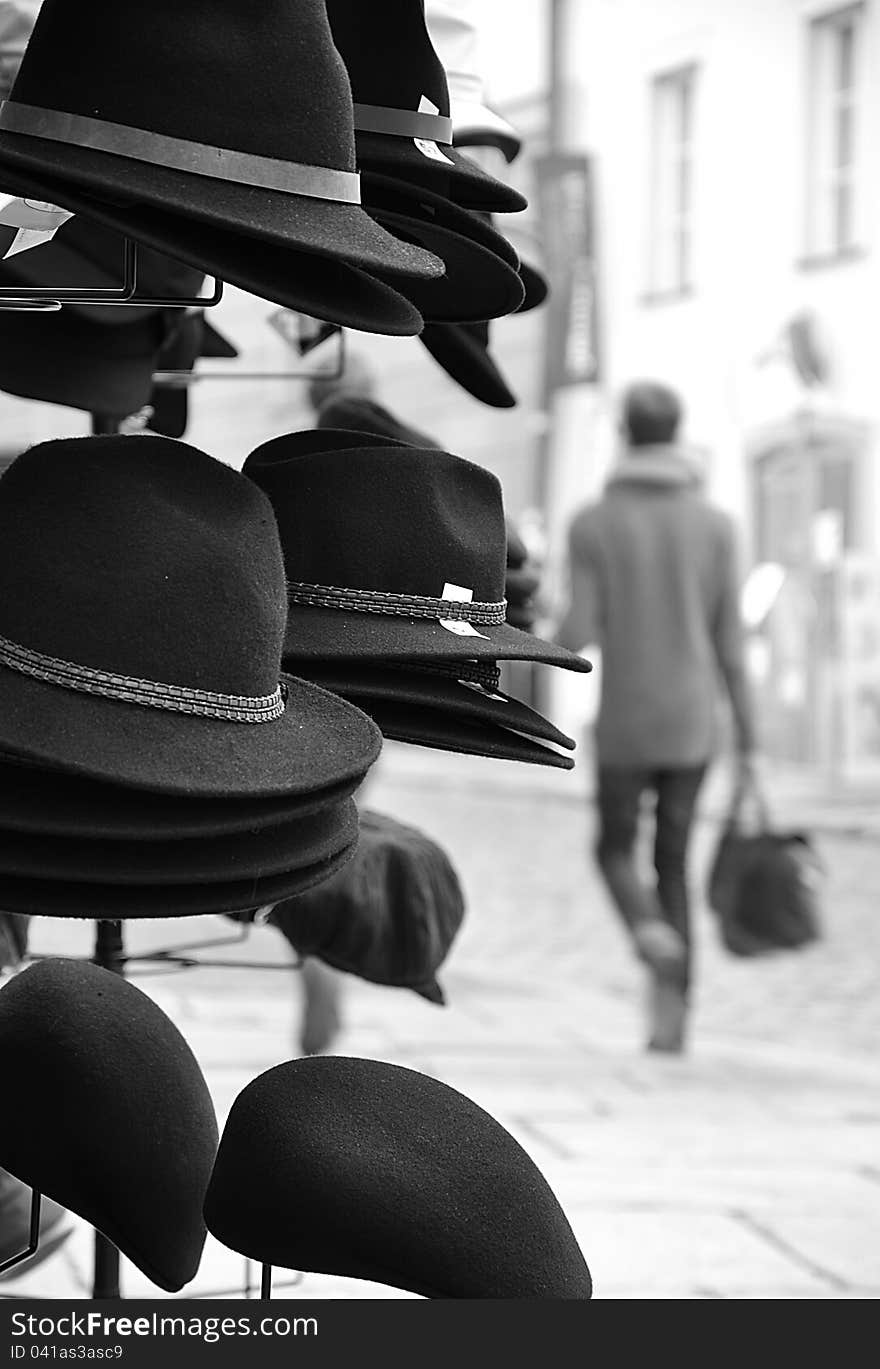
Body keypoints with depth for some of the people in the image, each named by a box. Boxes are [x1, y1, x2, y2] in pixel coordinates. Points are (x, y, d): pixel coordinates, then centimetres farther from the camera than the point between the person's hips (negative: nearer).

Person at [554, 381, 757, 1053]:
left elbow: (578, 634, -11)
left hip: (624, 726, -2)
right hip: (692, 725, 2)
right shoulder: (715, 523, -1)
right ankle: (672, 1015, 7)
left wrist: (564, 632, 14)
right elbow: (730, 643, -2)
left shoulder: (593, 523, -7)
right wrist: (748, 739, 3)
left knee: (617, 851, 17)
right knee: (673, 864, 15)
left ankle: (653, 935, -15)